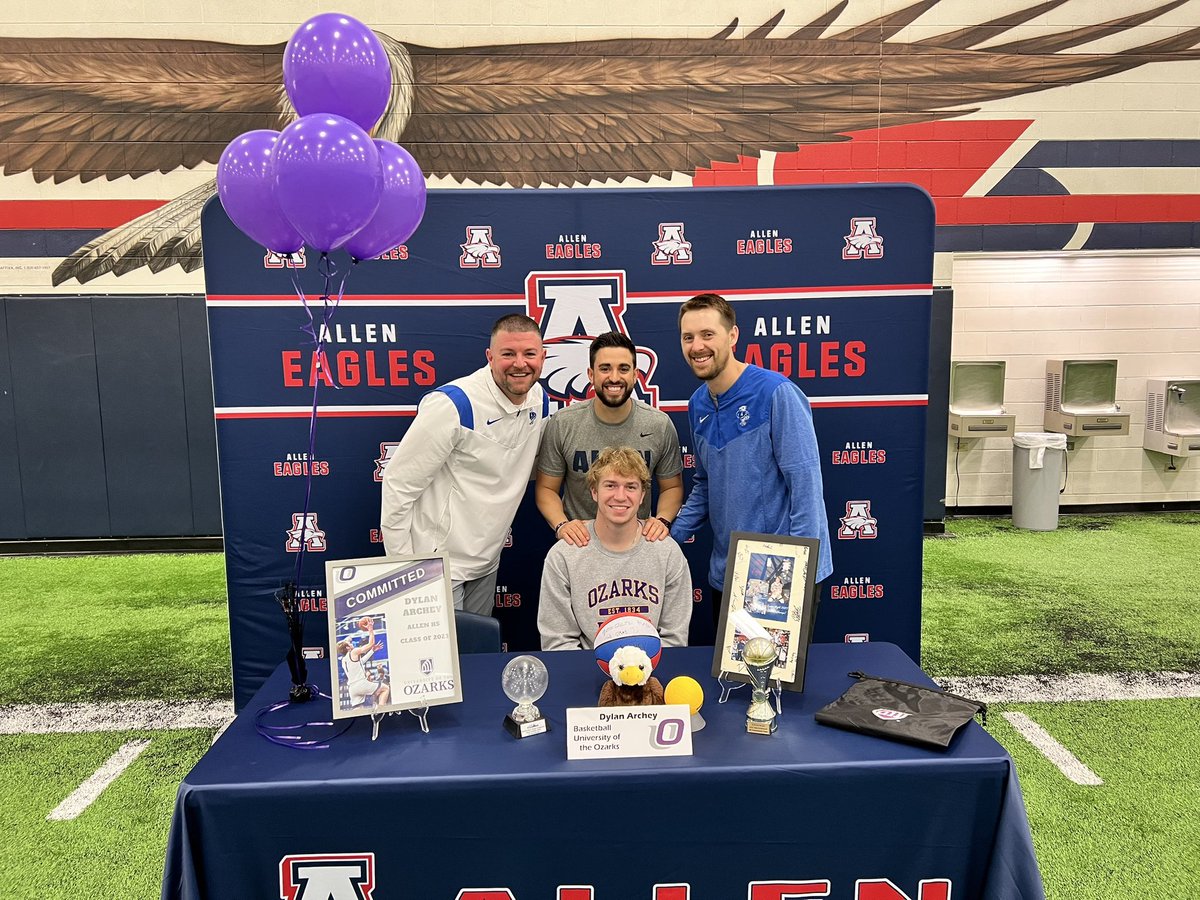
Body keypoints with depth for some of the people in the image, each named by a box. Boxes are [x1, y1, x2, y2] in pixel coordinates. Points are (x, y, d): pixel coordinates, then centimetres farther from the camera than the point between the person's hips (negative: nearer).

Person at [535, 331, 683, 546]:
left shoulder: (660, 426, -1)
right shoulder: (561, 424, -4)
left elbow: (672, 487, 11)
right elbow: (546, 488, 4)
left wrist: (663, 520, -8)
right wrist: (561, 525, -13)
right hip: (579, 543, -1)